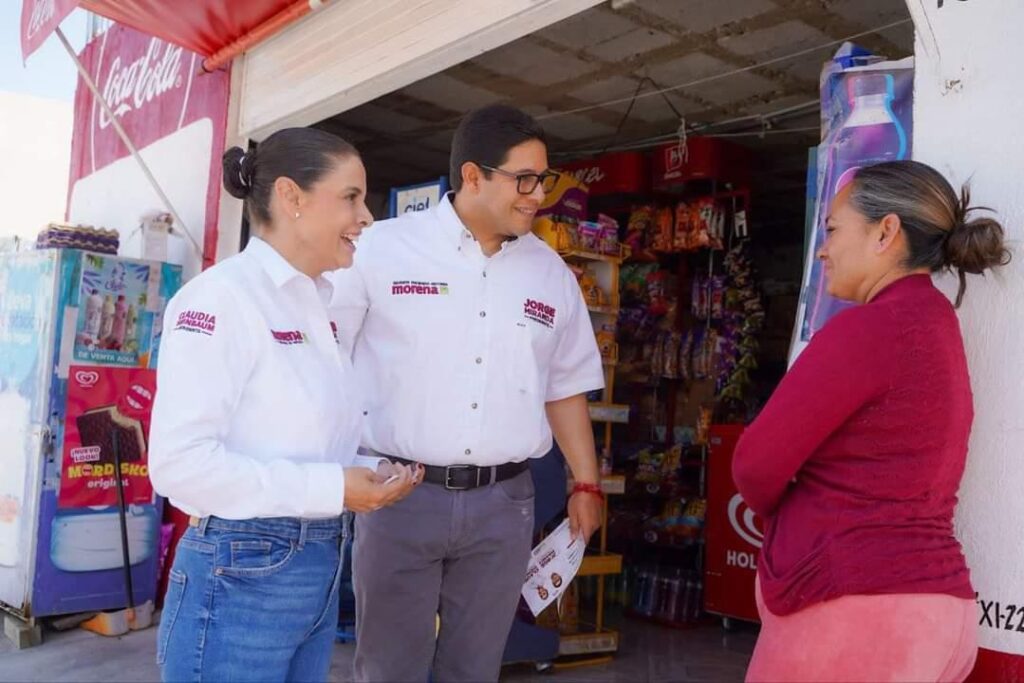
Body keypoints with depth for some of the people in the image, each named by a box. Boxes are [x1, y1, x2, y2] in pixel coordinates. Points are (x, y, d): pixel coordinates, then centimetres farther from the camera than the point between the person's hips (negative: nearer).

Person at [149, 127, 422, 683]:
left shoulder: (316, 303, 9)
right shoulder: (221, 296, -16)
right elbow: (179, 461, -23)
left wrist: (368, 472, -1)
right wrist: (329, 488, -20)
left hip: (320, 572, 8)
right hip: (241, 579, -8)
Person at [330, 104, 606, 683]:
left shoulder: (551, 273, 8)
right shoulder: (383, 248, -4)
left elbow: (567, 387, 15)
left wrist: (587, 484, 14)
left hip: (504, 503, 3)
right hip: (400, 495, -3)